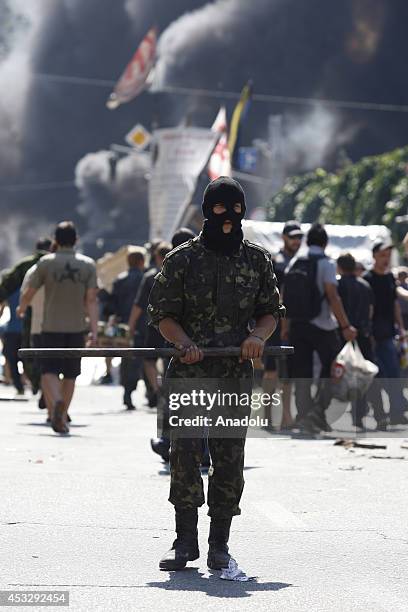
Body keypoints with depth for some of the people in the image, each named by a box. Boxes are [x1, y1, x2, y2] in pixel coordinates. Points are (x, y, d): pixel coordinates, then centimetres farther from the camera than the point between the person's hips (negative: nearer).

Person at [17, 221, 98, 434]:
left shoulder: (46, 263, -3)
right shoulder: (88, 264, 1)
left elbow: (28, 293, 2)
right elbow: (91, 300, -5)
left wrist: (21, 309, 24)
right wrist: (94, 331, -6)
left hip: (51, 327, -2)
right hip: (77, 328, 2)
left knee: (49, 371, -1)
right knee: (70, 375, 13)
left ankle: (56, 401, -29)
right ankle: (62, 418, 14)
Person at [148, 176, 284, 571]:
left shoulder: (257, 260, 9)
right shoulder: (183, 259, 1)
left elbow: (270, 312, 14)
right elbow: (162, 314, 2)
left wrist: (258, 335, -8)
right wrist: (185, 343, -17)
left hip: (236, 375, 2)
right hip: (189, 374, -2)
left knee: (229, 459, 2)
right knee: (184, 453, -8)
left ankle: (219, 544, 10)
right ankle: (185, 541, 0)